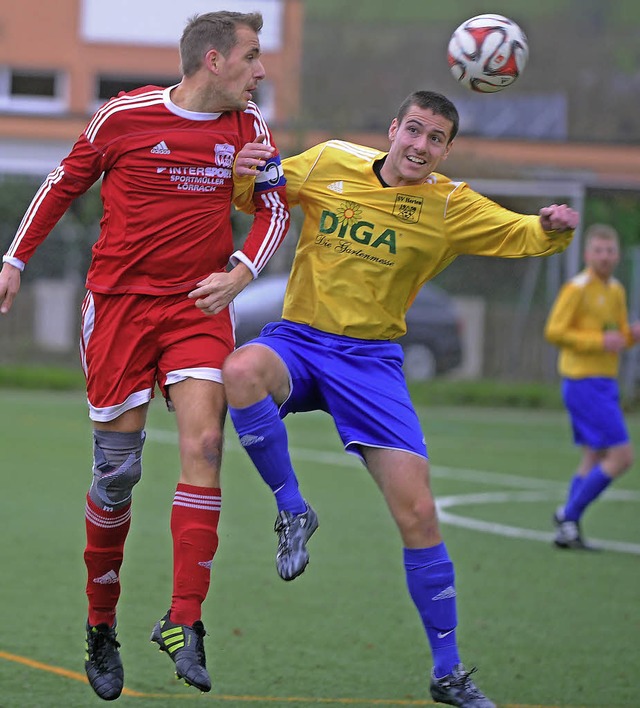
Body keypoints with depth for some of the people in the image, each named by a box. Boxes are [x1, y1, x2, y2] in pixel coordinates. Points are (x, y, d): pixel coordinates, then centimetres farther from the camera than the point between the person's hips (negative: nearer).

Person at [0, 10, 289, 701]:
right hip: (119, 301, -2)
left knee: (203, 444, -18)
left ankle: (183, 621, -19)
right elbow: (64, 183, 8)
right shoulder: (124, 115, -6)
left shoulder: (246, 127, 3)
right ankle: (100, 625, 19)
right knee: (116, 473, 1)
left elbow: (274, 205, 12)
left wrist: (241, 270, -5)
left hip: (200, 306, 2)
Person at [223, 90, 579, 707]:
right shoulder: (329, 164, 1)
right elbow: (254, 200, 12)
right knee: (242, 371, -37)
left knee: (417, 512, -8)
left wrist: (551, 227, -31)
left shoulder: (449, 206, 0)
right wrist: (244, 174, -11)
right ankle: (292, 510, -13)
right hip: (298, 338, 0)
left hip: (371, 360, 0)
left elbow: (519, 234, -8)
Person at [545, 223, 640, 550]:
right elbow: (554, 331, -16)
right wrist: (599, 341, -22)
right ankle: (569, 518, -7)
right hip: (584, 384, -9)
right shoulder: (577, 288, -11)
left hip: (605, 384, 9)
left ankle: (567, 527, 14)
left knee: (594, 459, 11)